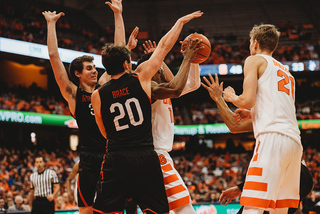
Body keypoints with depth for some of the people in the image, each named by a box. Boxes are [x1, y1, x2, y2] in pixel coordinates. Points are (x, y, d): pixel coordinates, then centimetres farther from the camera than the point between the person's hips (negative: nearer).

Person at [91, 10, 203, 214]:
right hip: (145, 157, -1)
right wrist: (181, 21, 25)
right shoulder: (141, 77, 2)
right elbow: (164, 46, 13)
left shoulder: (97, 96, 6)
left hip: (115, 160, 1)